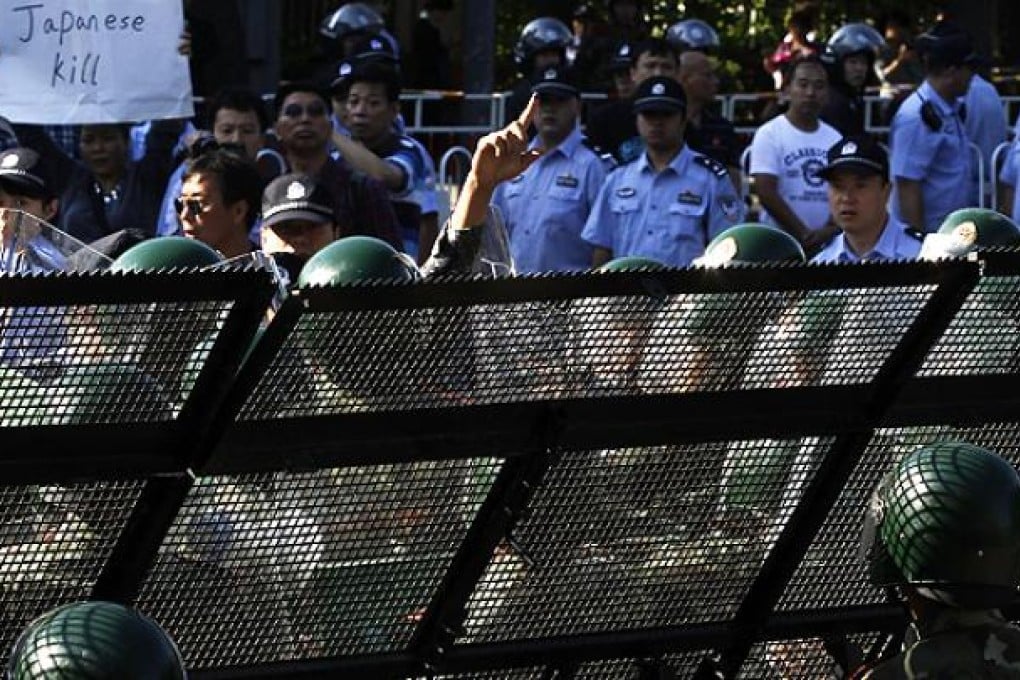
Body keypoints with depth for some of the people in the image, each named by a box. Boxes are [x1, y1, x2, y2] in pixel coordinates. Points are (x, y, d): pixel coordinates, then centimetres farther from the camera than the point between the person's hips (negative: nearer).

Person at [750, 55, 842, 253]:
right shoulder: (769, 135, -5)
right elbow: (766, 192, -12)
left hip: (828, 244, 5)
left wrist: (829, 231, -13)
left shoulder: (835, 140, 11)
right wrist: (804, 234, -14)